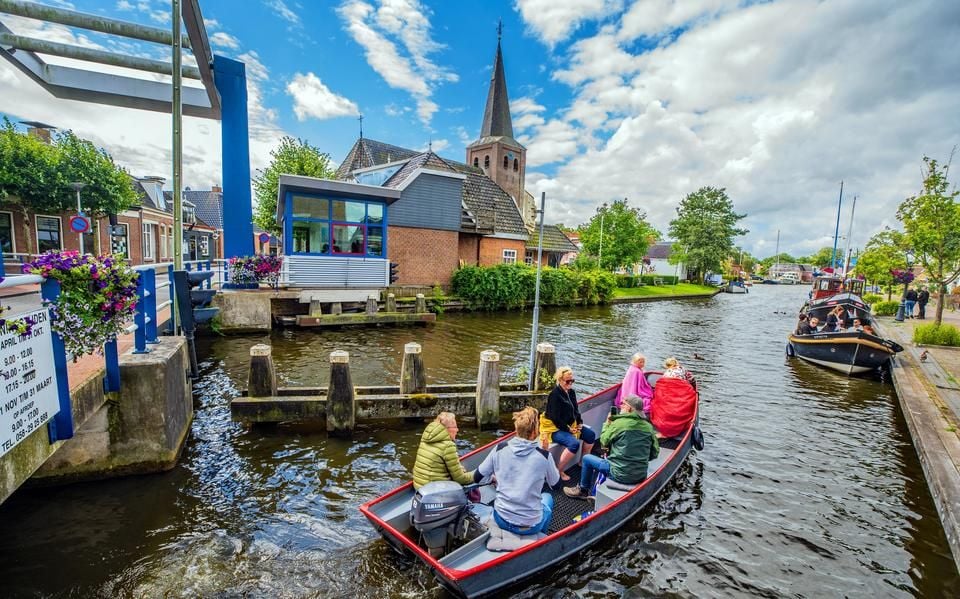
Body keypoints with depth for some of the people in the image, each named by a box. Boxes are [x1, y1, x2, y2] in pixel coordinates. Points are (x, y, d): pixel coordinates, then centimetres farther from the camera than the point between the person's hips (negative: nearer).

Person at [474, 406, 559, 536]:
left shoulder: (500, 449, -10)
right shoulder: (544, 455, -15)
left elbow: (476, 477, 4)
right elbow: (555, 483, 5)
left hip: (501, 520, 2)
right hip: (531, 526, -2)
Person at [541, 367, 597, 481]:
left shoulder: (571, 392, 6)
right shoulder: (555, 395, -21)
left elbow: (576, 410, 15)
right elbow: (555, 418, -22)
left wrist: (580, 423, 0)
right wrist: (568, 429, -16)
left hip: (570, 425, 9)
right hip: (555, 428, -9)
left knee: (591, 434, 0)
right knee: (574, 443, -28)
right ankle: (559, 471, -14)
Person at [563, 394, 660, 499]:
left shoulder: (619, 423, -16)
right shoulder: (648, 426, -2)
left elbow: (604, 441, -2)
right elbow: (655, 453, 3)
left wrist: (607, 423, 11)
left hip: (621, 474, -6)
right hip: (641, 476, 6)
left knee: (587, 458, 15)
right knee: (604, 459, 30)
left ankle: (582, 490, 33)